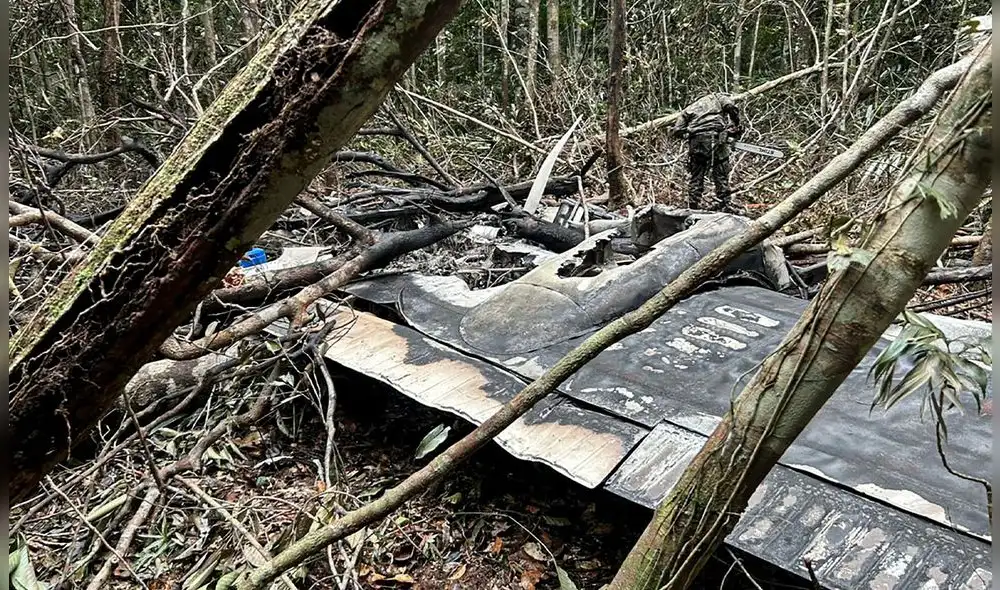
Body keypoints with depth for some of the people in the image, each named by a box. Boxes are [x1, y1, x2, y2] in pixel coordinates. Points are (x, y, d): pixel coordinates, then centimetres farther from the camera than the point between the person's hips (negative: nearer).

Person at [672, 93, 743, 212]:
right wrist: (737, 125, 11)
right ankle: (724, 204, 7)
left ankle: (693, 206, 10)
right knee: (721, 173, 6)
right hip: (716, 136, -2)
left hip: (696, 140, 2)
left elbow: (677, 131, 14)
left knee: (695, 175, 10)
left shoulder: (688, 109, 29)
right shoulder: (717, 96, 24)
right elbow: (731, 107, 2)